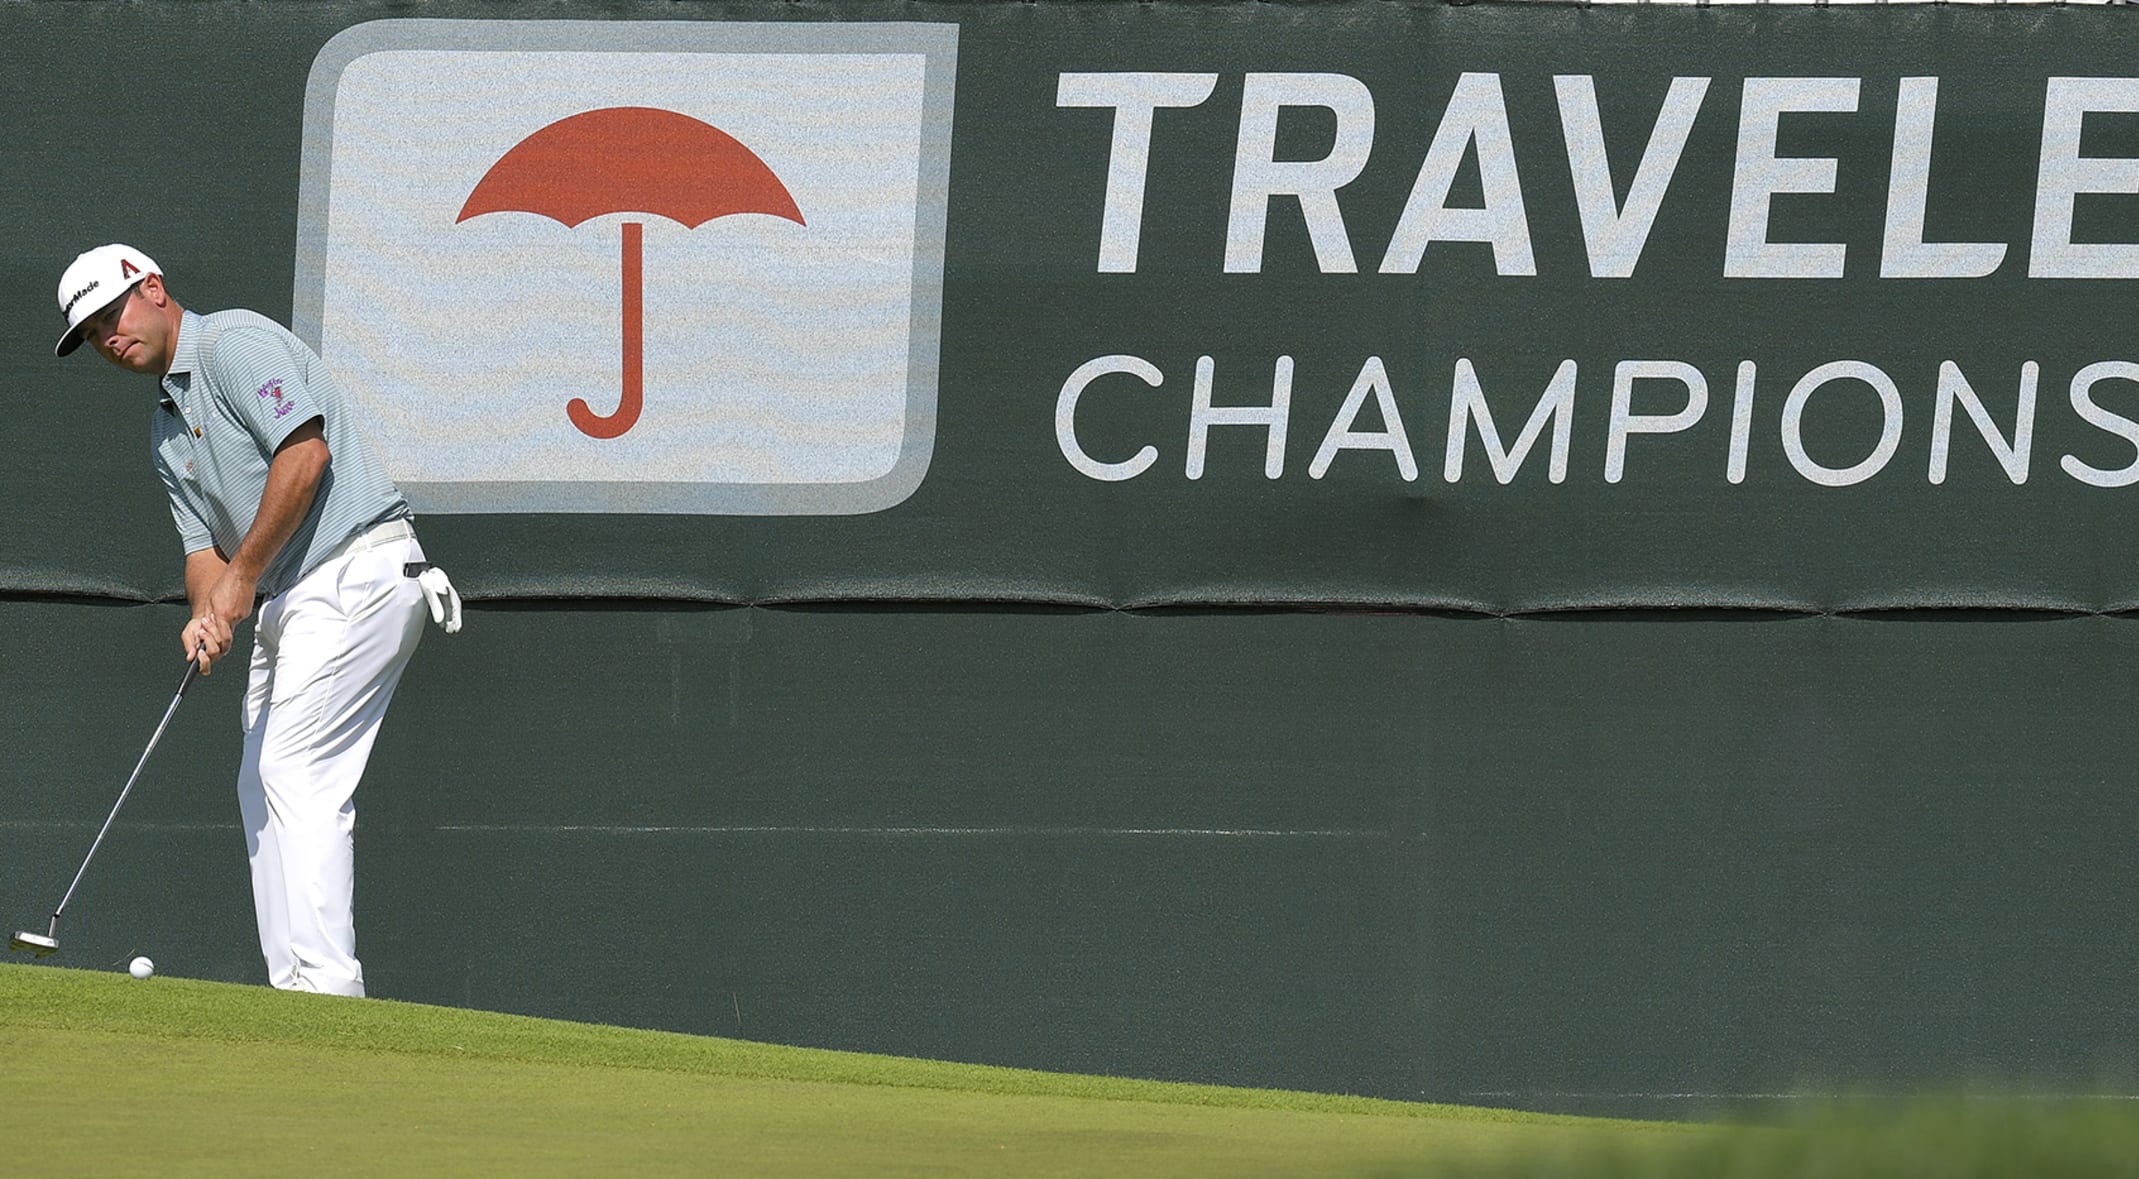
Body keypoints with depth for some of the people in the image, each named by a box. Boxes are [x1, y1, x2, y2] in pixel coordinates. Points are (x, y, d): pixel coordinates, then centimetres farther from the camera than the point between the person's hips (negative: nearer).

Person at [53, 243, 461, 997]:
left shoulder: (234, 345, -7)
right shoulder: (167, 430, 22)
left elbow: (306, 452, -18)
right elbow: (204, 544, 15)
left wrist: (243, 575, -15)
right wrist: (207, 615, -8)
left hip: (356, 573, -10)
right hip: (289, 606, 10)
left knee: (296, 772, -16)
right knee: (262, 787, 8)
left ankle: (326, 982, -21)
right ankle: (294, 992, 8)